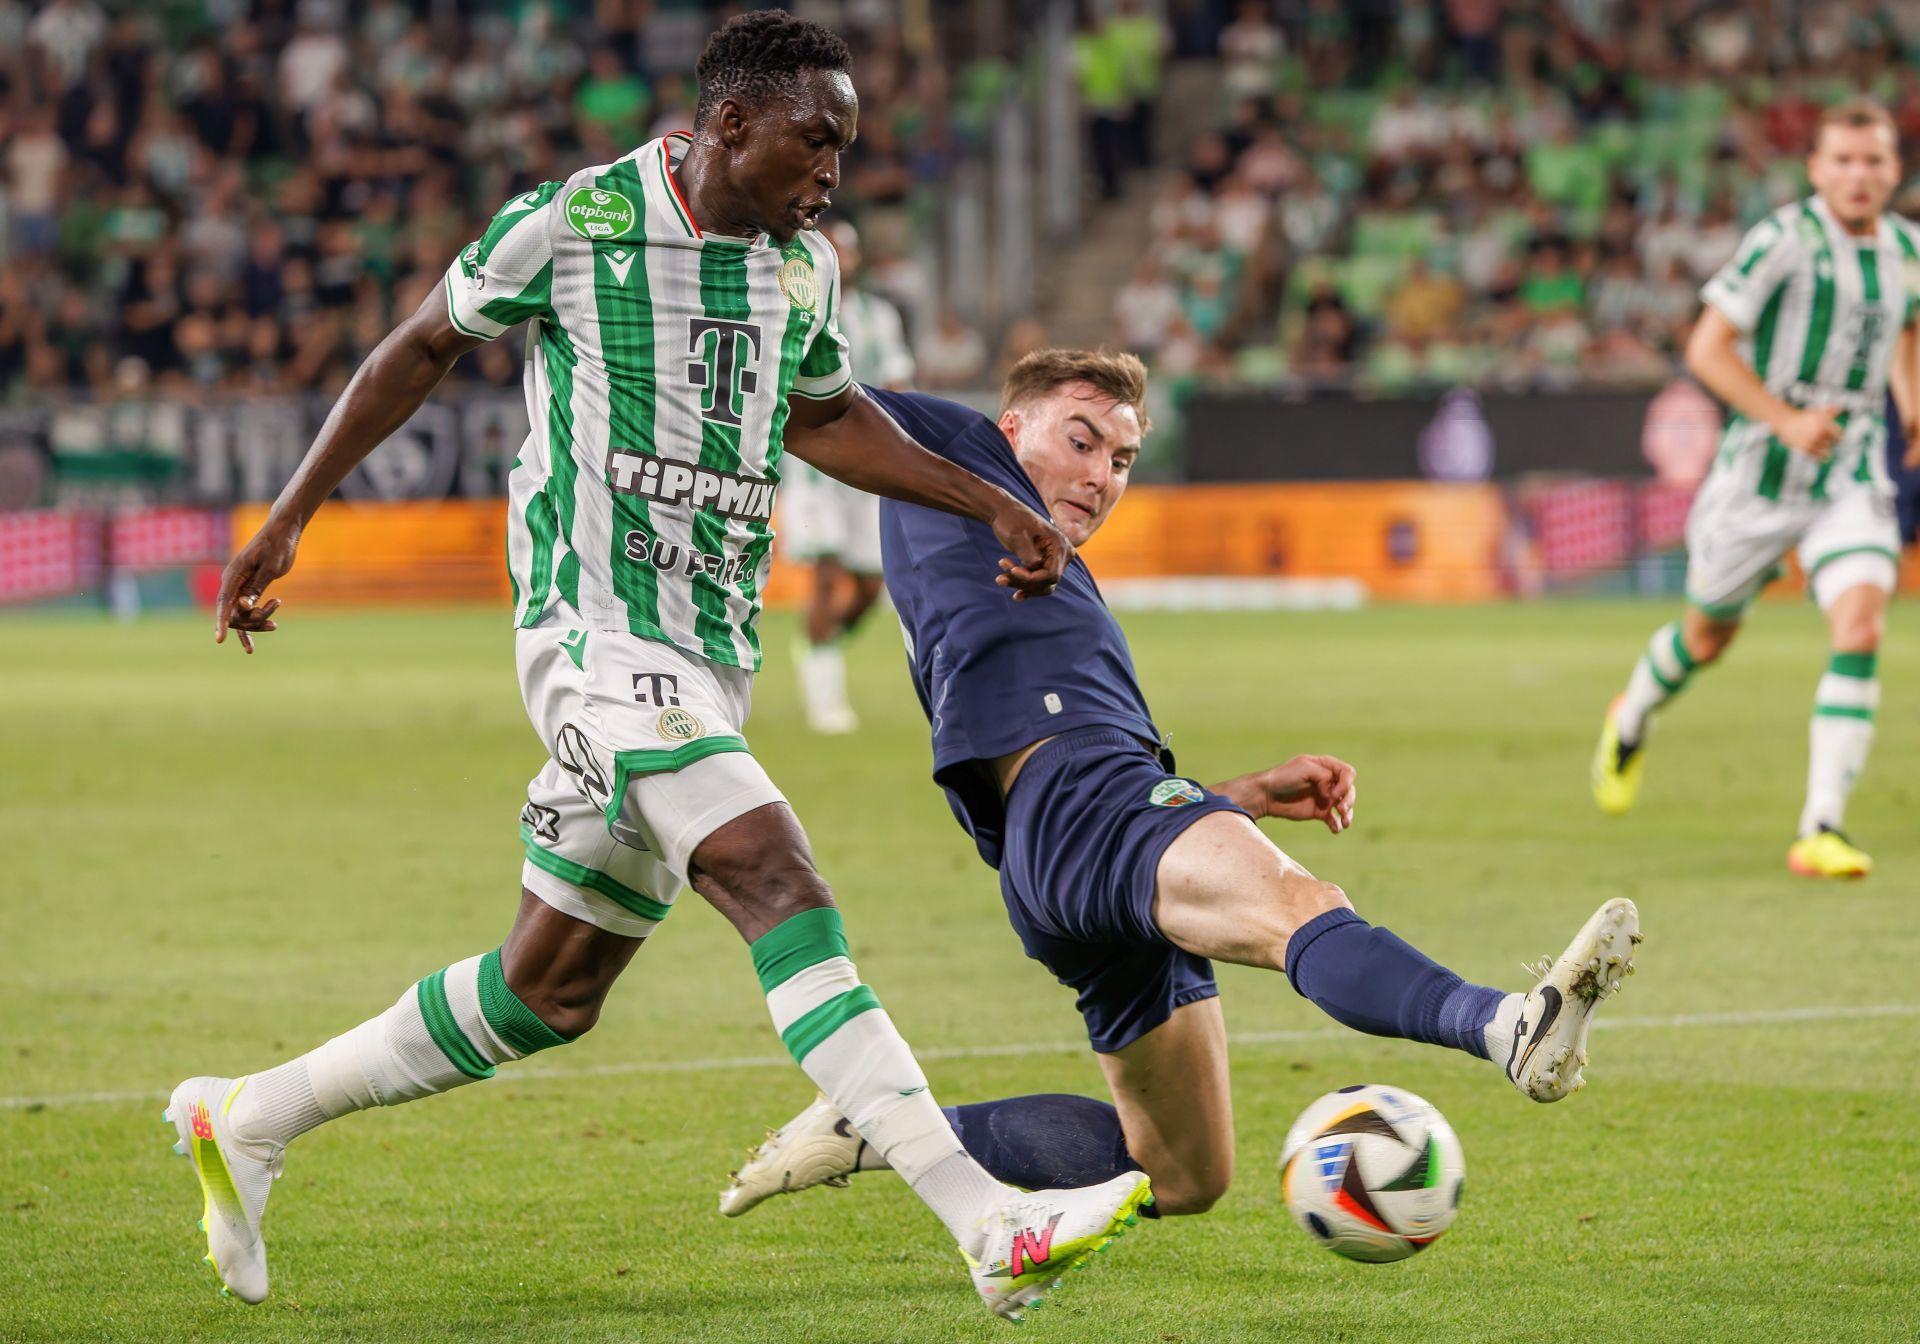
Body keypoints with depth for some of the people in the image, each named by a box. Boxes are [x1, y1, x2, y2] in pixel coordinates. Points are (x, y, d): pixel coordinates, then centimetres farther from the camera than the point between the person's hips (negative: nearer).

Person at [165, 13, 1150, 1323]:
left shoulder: (806, 268, 10)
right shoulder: (571, 223, -8)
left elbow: (825, 415, 29)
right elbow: (424, 346, 7)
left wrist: (991, 502, 19)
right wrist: (290, 517, 8)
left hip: (710, 657, 8)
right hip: (598, 634, -8)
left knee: (550, 992, 11)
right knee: (779, 883, -24)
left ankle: (252, 1119, 29)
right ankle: (988, 1226, -33)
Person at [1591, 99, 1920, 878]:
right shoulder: (1783, 238, -15)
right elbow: (1706, 348, -16)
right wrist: (1786, 420, -25)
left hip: (1854, 477, 3)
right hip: (1762, 471, -3)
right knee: (1708, 637, 14)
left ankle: (1820, 830, -19)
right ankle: (1630, 720, 49)